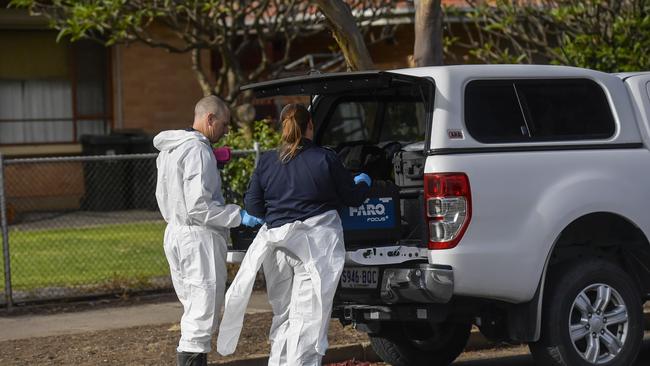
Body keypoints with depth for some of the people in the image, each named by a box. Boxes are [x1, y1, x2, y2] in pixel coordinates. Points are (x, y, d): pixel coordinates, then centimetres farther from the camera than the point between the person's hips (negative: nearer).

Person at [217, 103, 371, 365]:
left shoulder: (266, 162, 2)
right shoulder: (325, 159, -6)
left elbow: (252, 205, 6)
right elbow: (352, 197, 4)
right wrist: (363, 183, 26)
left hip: (278, 242, 4)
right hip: (317, 243, -4)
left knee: (283, 314, 19)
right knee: (308, 318, -2)